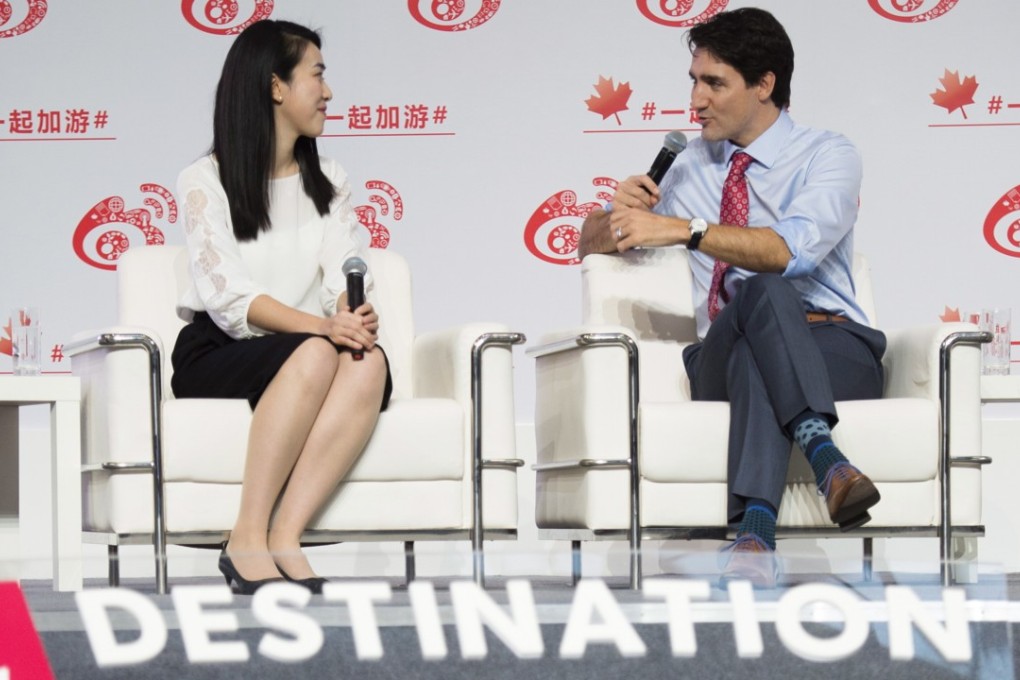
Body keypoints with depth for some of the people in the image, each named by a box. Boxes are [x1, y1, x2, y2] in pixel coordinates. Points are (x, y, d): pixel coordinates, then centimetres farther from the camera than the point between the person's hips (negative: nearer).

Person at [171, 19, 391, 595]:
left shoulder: (329, 184, 18)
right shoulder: (207, 181, 1)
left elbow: (345, 274, 2)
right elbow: (227, 294, -12)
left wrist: (354, 315, -23)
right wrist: (321, 326, -26)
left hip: (304, 353, 4)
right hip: (217, 355, -4)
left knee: (369, 363, -31)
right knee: (316, 355, -36)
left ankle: (284, 537, -39)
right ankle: (249, 538, -36)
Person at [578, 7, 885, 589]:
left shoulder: (828, 155, 5)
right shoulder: (691, 165, 22)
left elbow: (794, 248, -16)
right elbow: (592, 242, 27)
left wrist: (683, 229, -22)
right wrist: (623, 213, 2)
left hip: (833, 349, -2)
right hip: (722, 358, 2)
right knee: (763, 291, -34)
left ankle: (755, 532, -54)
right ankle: (824, 457, -54)